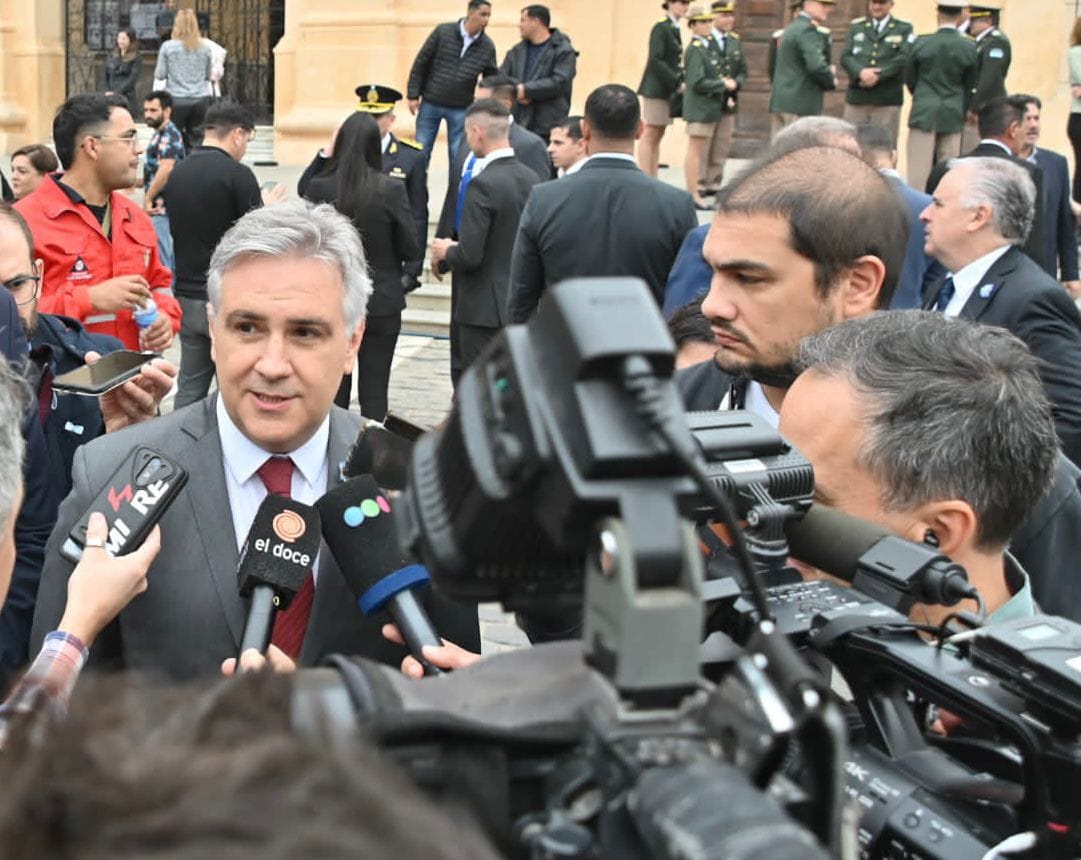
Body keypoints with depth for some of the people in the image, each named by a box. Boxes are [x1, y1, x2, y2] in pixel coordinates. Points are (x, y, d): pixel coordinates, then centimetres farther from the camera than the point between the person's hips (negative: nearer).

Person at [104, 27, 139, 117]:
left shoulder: (134, 59, -2)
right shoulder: (112, 58, 14)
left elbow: (132, 79, -10)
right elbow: (106, 78, 16)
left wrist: (116, 92, -15)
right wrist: (107, 92, -1)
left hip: (126, 97, -5)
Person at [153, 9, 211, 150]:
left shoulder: (168, 47, -2)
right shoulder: (204, 48, 5)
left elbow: (160, 76, -1)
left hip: (176, 100, -2)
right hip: (200, 100, 2)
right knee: (195, 141, 5)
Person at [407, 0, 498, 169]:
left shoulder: (488, 46, -2)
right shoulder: (442, 32, -7)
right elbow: (420, 63, -2)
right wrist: (413, 95, -5)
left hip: (461, 110, 1)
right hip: (430, 104, -1)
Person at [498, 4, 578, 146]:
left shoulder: (563, 51, -4)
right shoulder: (517, 51, 16)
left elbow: (559, 82, -16)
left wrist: (526, 89, -16)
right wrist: (515, 92, -11)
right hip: (517, 124, 6)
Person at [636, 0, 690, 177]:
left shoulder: (674, 30, 14)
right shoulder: (660, 28, -11)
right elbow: (655, 60, -18)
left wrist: (679, 83, 4)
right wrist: (677, 83, -17)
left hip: (667, 89, 8)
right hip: (656, 89, -8)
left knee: (658, 136, 8)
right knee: (650, 135, -5)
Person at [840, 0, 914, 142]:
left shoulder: (904, 29, 8)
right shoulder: (856, 26, 16)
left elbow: (902, 59, -6)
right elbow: (845, 57, 4)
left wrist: (878, 76, -17)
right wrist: (861, 72, -16)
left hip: (887, 100, -2)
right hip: (856, 98, 2)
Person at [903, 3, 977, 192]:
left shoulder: (920, 43, -5)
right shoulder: (970, 47, -4)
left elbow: (909, 79, 5)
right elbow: (971, 86, 5)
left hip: (924, 113, -1)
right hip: (953, 116, 1)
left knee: (918, 168, 0)